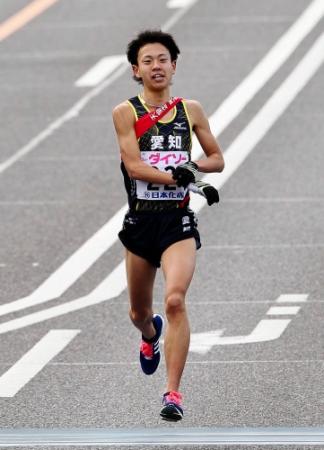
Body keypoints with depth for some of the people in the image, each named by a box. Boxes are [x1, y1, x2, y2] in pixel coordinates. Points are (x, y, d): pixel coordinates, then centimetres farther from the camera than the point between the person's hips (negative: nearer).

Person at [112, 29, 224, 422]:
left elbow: (217, 160, 15)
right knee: (139, 311, 16)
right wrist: (178, 176, -23)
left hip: (178, 221, -1)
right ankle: (151, 336, 55)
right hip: (140, 220, 1)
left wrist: (193, 165, -6)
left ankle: (173, 393, -20)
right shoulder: (125, 113, -1)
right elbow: (133, 165, -13)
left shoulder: (191, 111, 6)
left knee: (175, 300, -22)